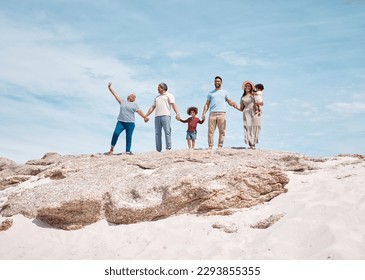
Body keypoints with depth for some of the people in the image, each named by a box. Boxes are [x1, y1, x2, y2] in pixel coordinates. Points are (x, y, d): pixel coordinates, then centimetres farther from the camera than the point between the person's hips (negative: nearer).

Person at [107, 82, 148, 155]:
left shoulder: (134, 105, 13)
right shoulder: (122, 102, 16)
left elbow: (139, 111, 3)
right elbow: (115, 94, 16)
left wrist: (144, 117, -12)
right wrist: (110, 88, 12)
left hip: (130, 123, 0)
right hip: (120, 122, 0)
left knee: (128, 137, -2)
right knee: (116, 133, -17)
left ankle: (128, 151, 1)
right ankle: (112, 148, -4)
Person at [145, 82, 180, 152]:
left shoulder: (169, 95, 12)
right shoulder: (157, 98, 30)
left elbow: (173, 104, -2)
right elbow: (152, 107, 27)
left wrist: (177, 113, -18)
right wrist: (146, 116, 18)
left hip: (166, 115, -5)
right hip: (157, 116, 5)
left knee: (167, 132, -13)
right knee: (157, 133, -2)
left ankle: (168, 148, -15)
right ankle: (158, 149, -2)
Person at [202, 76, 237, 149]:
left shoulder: (225, 92, 20)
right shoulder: (210, 93, 23)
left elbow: (229, 102, 13)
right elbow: (207, 104, 17)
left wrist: (233, 104, -12)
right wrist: (204, 113, 4)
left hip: (221, 113, -1)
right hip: (212, 113, 1)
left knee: (222, 131, -6)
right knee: (210, 131, -6)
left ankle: (220, 146, -4)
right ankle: (210, 146, -5)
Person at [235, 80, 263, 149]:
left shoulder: (254, 94, 16)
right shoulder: (243, 98, 18)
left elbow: (262, 103, 15)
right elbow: (241, 109, 17)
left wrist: (259, 103, -7)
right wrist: (236, 107, -2)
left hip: (256, 113, 0)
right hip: (247, 113, 0)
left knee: (256, 127, -9)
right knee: (248, 127, -13)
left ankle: (254, 143, -4)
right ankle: (251, 144, -14)